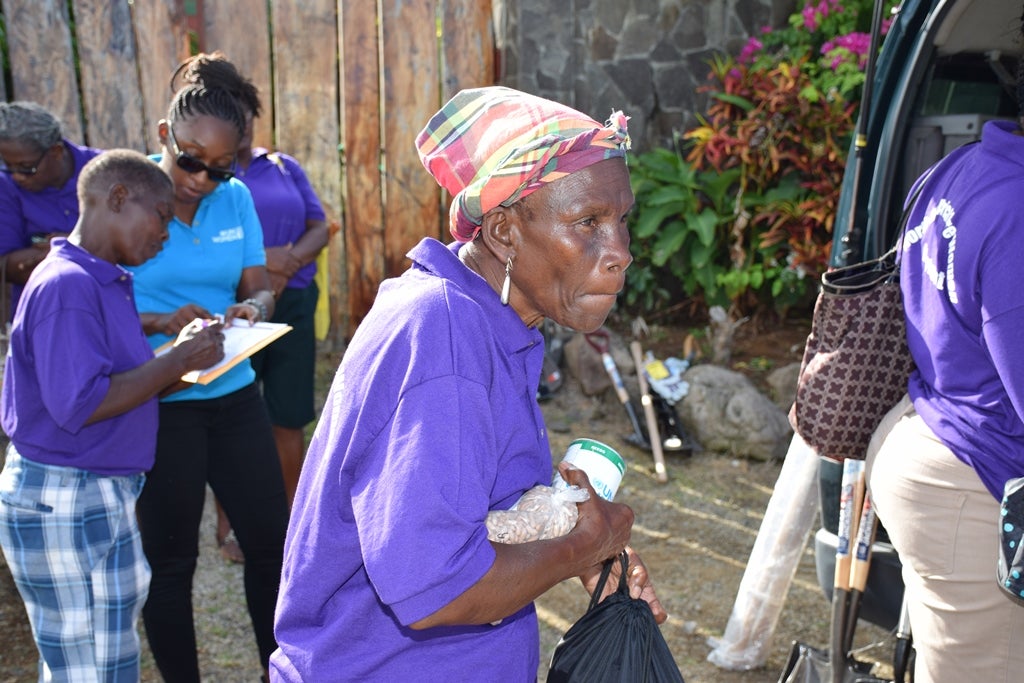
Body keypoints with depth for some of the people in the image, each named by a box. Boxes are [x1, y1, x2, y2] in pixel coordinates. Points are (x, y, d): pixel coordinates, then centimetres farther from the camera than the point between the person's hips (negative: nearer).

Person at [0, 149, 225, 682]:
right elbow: (79, 405, -24)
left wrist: (185, 365, 3)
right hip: (64, 503, -9)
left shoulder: (105, 281, 12)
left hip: (99, 495, 9)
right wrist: (177, 361, -18)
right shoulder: (67, 285, -18)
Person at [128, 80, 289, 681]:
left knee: (271, 542, 9)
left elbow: (260, 288, 5)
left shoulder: (236, 199, 3)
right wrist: (161, 323, -26)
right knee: (171, 558, 8)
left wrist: (253, 309, -18)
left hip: (234, 393, 4)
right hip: (159, 406, -4)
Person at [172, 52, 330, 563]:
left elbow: (320, 227, 7)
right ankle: (229, 525, 21)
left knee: (290, 420, 7)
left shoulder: (283, 167, 13)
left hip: (292, 304, 3)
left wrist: (288, 259, -13)